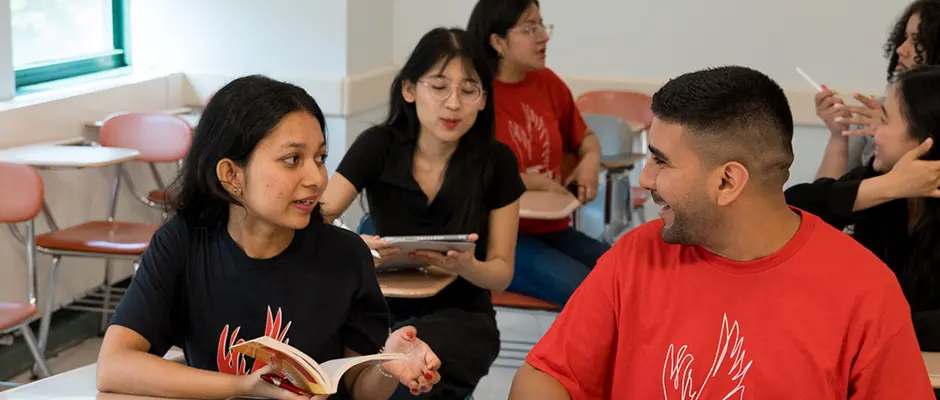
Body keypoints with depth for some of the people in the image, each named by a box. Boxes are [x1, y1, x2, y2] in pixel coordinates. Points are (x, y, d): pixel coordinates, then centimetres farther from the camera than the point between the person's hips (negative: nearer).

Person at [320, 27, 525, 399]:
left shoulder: (497, 161, -8)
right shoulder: (377, 146, -8)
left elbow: (501, 272, -3)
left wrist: (467, 267, -28)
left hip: (462, 316, -1)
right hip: (384, 308, 2)